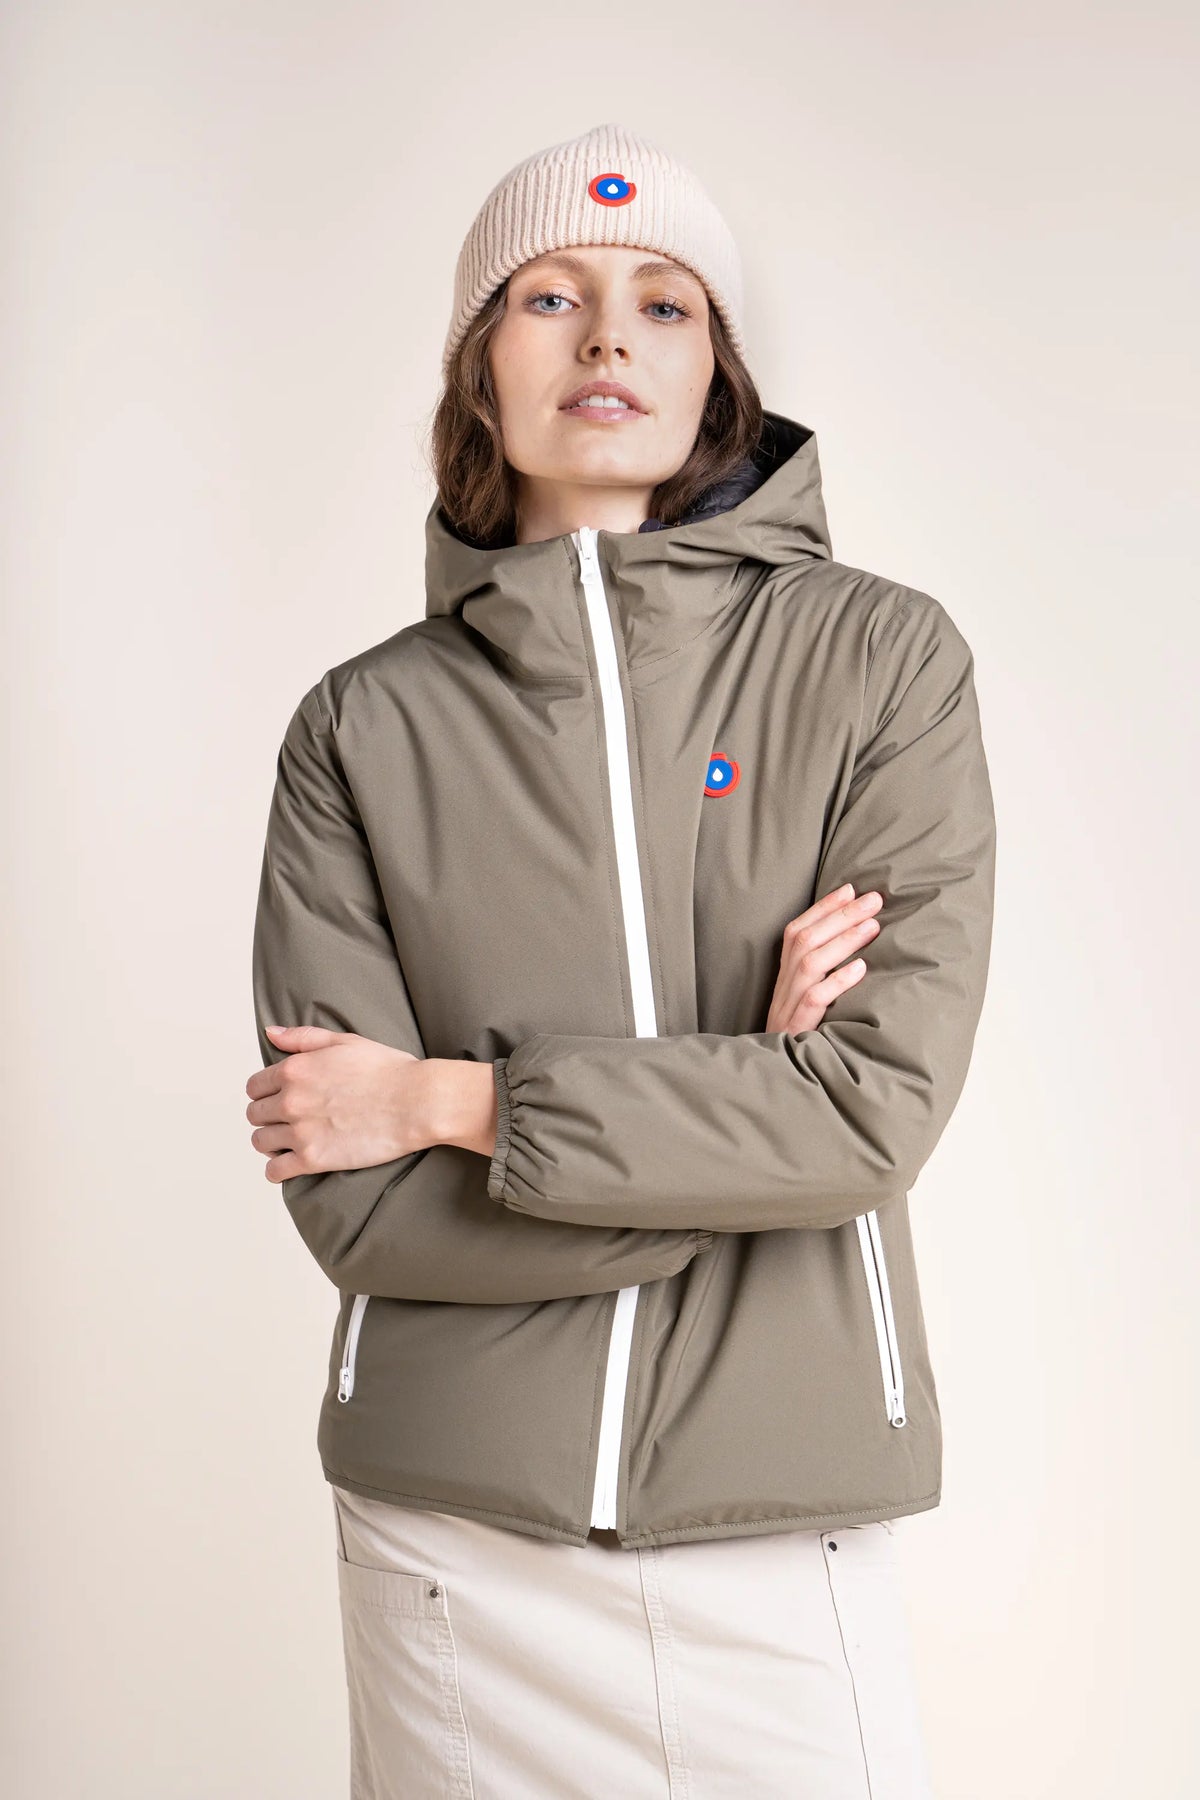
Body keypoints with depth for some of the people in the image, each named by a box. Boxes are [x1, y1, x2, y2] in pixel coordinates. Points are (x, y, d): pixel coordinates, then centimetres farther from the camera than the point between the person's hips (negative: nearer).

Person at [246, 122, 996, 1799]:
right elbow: (352, 1204, -8)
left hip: (789, 1529, -1)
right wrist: (744, 1095, -12)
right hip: (454, 1536, 1)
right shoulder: (365, 727, 0)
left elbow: (884, 1106, -13)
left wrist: (456, 1099, -11)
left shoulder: (881, 656, -3)